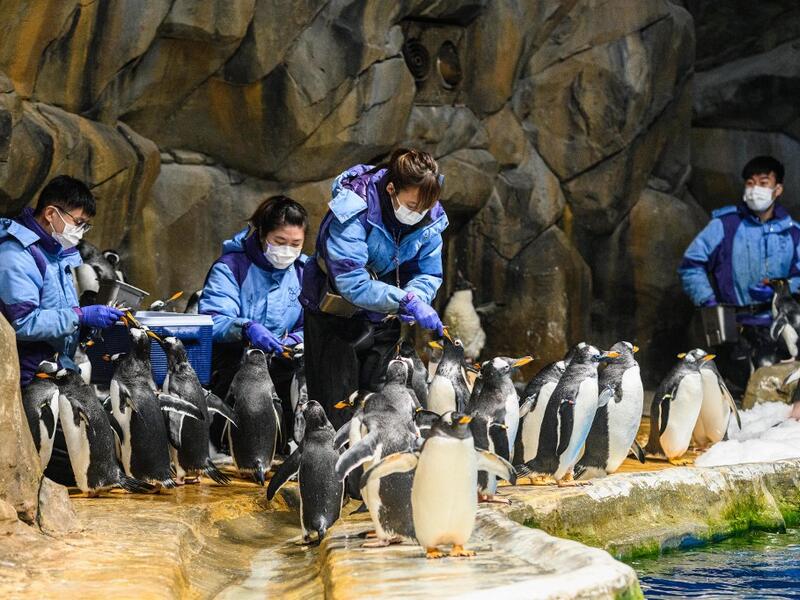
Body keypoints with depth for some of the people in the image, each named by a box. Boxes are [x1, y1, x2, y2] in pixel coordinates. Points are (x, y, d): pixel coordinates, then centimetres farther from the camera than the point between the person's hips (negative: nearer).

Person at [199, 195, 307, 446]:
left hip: (282, 361, 4)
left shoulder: (304, 271, 13)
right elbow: (212, 320, -17)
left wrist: (295, 342, -18)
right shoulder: (231, 266, -3)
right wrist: (246, 329, -38)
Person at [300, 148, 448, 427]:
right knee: (336, 407, -5)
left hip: (382, 319, 5)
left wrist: (417, 299, -26)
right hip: (336, 317, -5)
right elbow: (351, 282, -32)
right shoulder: (353, 209, -28)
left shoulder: (430, 217, -10)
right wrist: (407, 301, -38)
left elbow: (428, 273, -3)